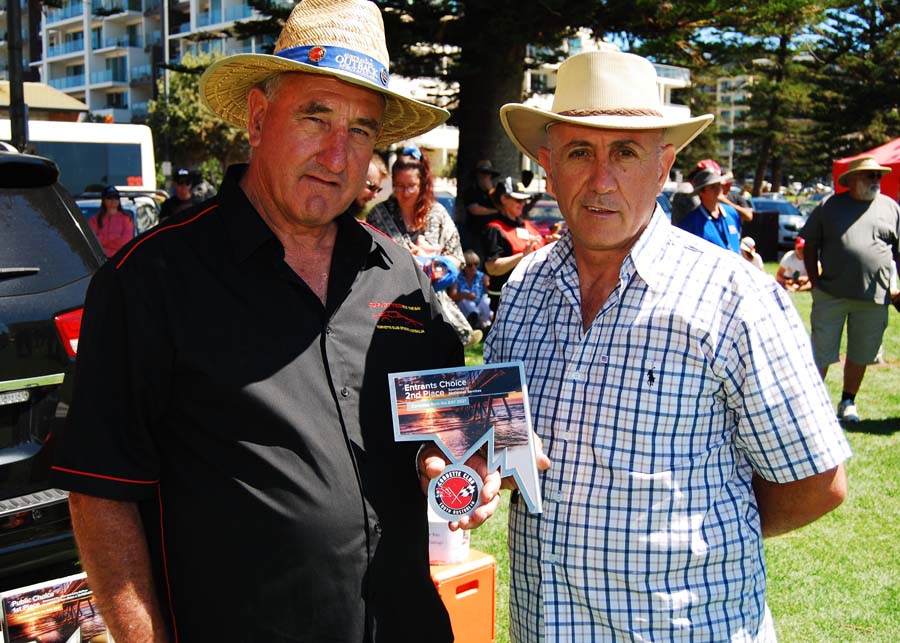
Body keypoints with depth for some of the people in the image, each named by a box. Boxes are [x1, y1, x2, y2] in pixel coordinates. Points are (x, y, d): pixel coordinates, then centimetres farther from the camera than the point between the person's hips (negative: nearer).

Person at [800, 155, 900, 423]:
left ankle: (848, 402, 26)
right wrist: (815, 282, -1)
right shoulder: (830, 207, 4)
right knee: (821, 354, 0)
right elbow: (810, 244, 7)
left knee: (860, 355, 10)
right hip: (831, 295, -2)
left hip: (874, 299, 2)